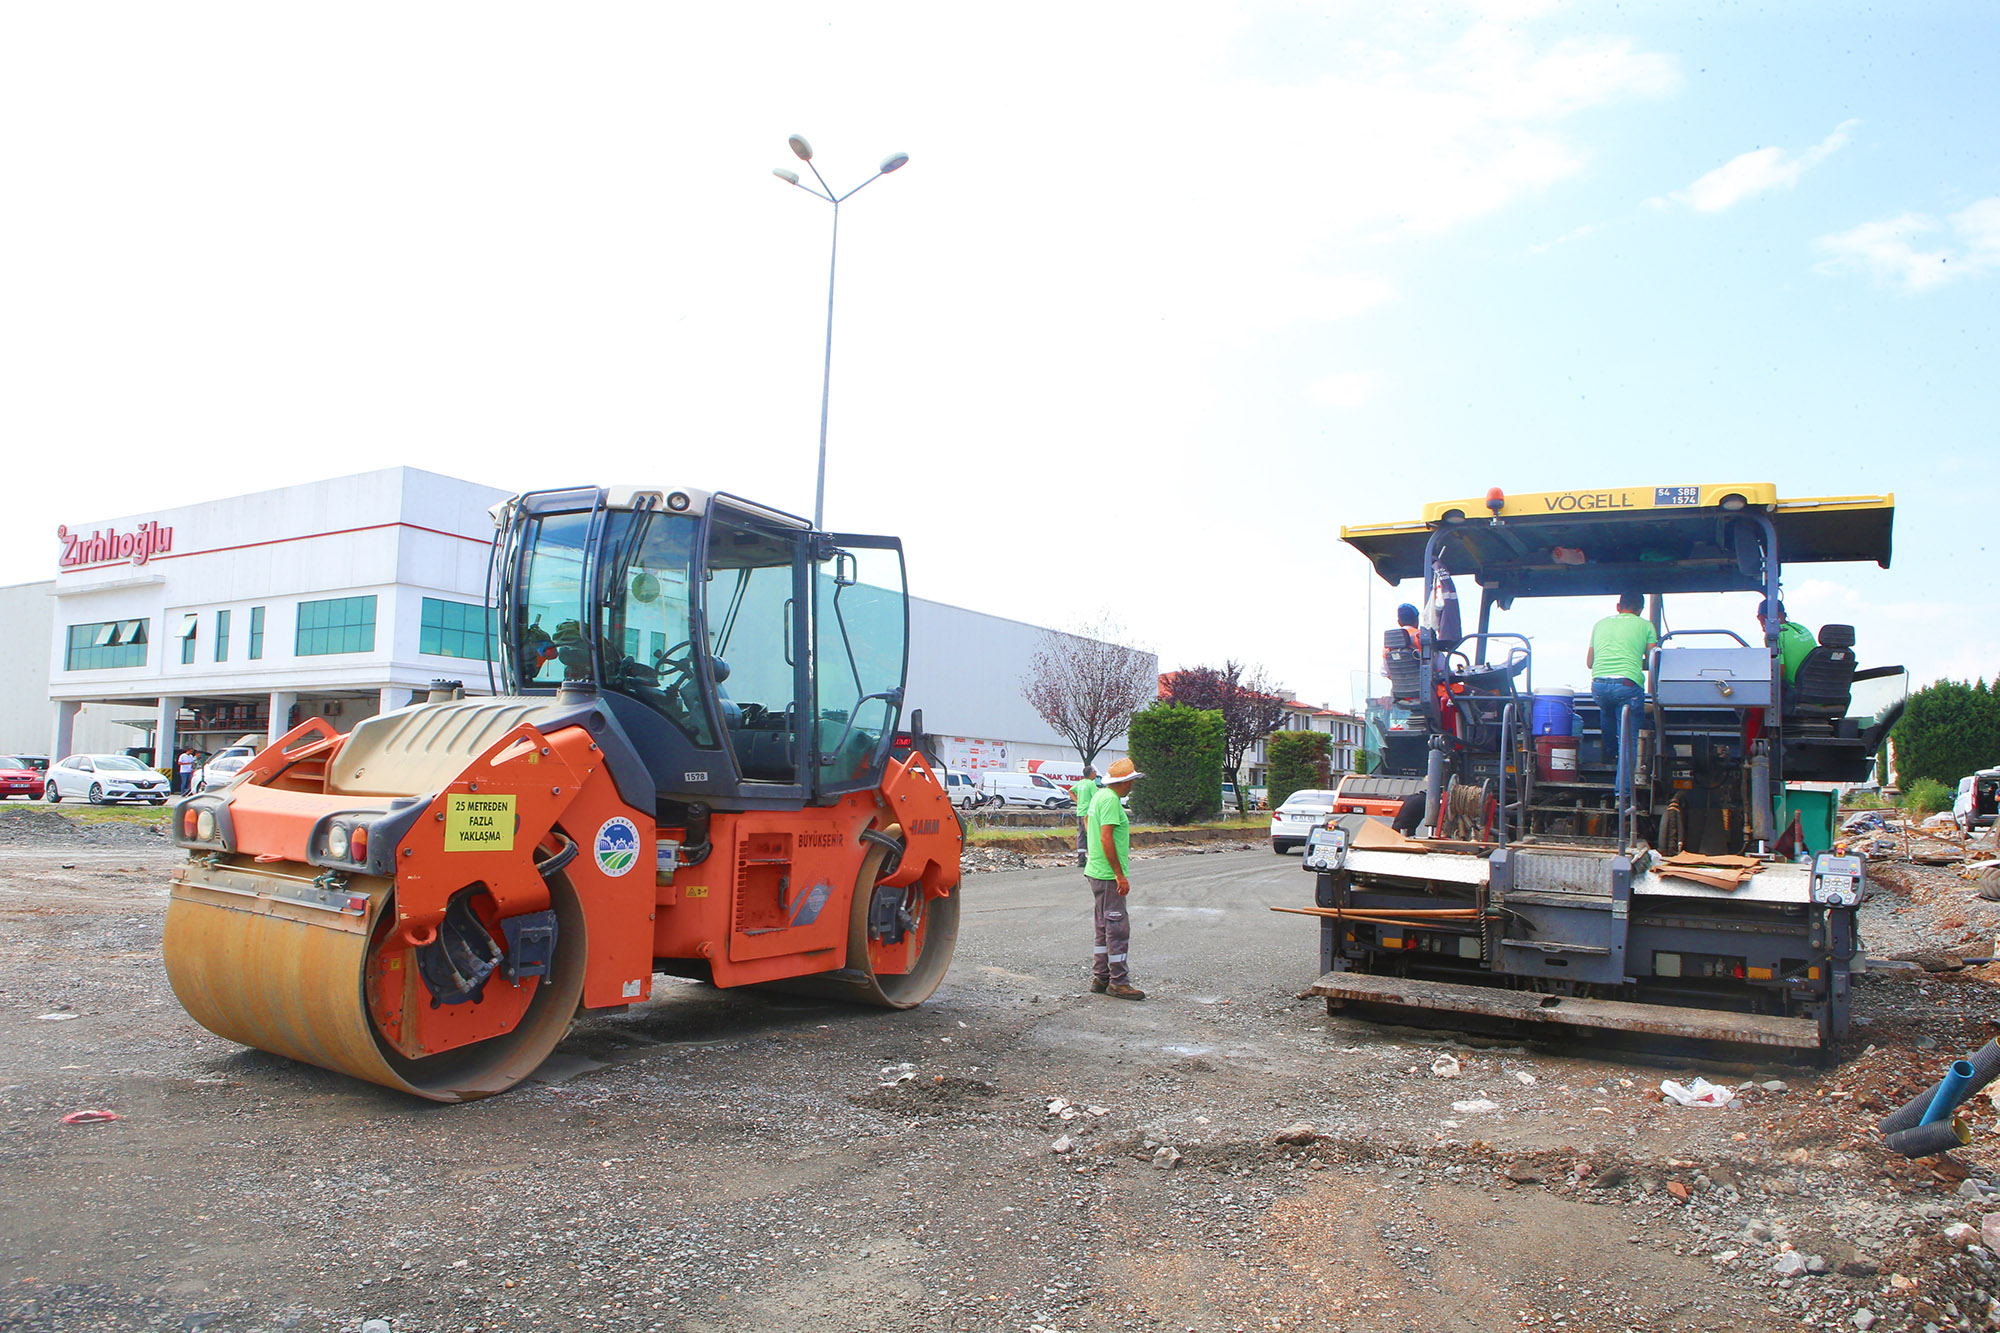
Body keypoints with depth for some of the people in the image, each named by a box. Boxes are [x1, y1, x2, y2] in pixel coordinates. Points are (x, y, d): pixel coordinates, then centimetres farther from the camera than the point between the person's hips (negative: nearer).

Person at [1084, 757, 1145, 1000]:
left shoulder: (1099, 795, 13)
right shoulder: (1110, 800, -17)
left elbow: (1087, 824, 23)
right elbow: (1106, 838, -23)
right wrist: (1120, 875, -20)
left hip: (1096, 871, 10)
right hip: (1108, 875, -10)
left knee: (1105, 927, 15)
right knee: (1118, 928, -5)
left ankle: (1100, 978, 21)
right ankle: (1118, 982, 0)